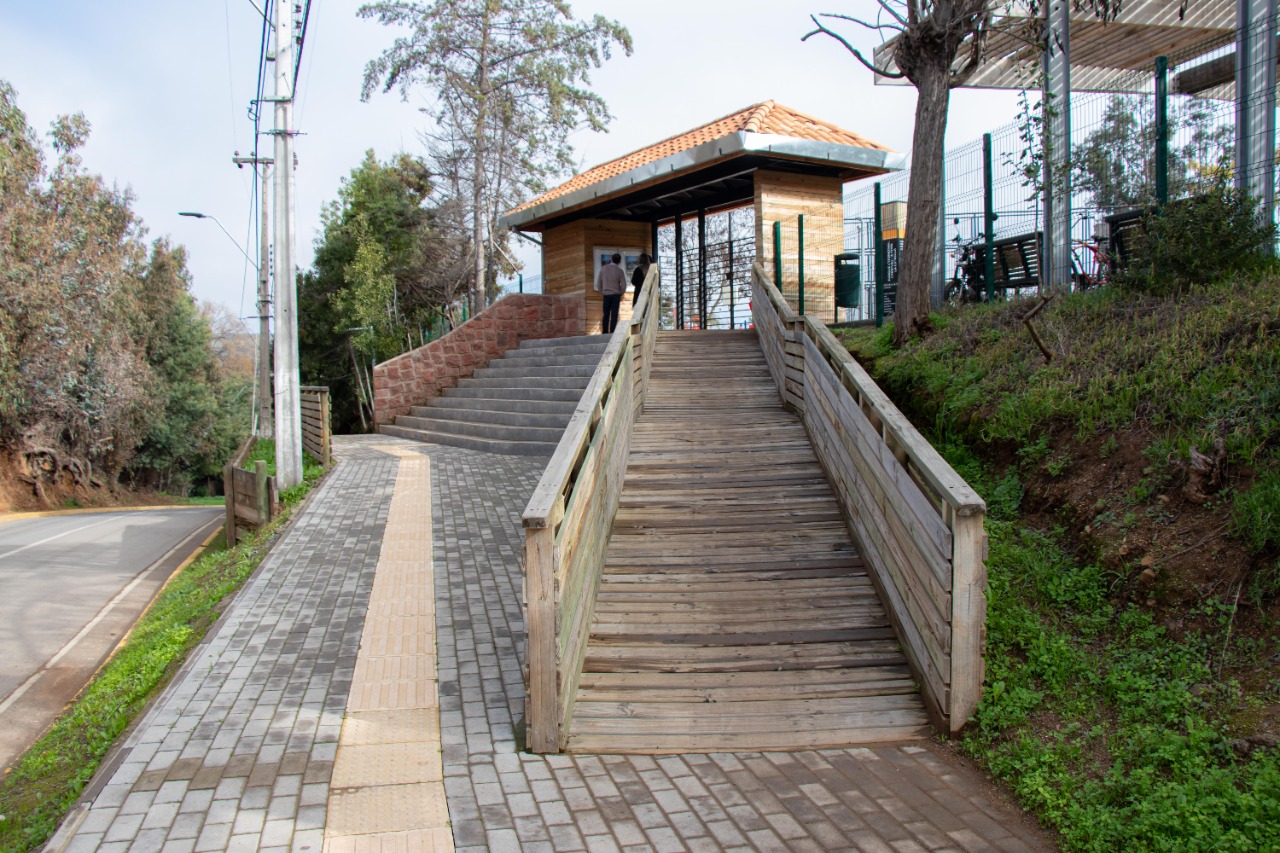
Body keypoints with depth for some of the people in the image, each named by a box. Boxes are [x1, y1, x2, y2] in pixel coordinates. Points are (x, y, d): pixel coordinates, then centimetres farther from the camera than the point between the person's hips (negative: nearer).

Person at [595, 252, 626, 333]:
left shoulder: (603, 268, -1)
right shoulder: (619, 271, -6)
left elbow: (598, 283, 1)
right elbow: (623, 285, -7)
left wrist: (601, 293, 14)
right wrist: (620, 294, 11)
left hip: (606, 295, 2)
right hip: (616, 295, -2)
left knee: (606, 314, 10)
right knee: (614, 315, 0)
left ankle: (605, 332, 11)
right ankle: (612, 332, -4)